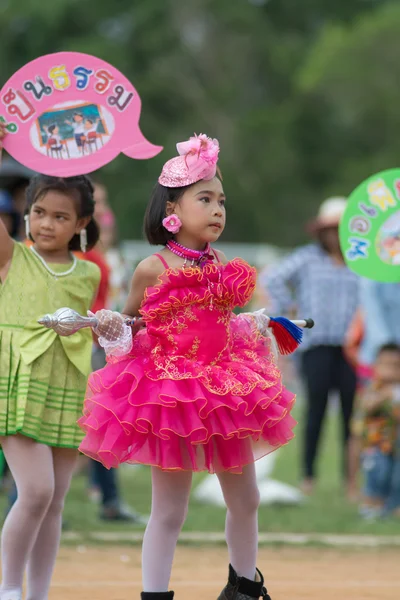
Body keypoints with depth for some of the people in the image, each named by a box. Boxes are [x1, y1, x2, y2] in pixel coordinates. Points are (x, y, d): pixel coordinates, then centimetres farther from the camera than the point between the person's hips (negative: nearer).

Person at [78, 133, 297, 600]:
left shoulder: (221, 266, 5)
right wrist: (110, 330, -18)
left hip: (223, 390, 6)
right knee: (169, 509, -2)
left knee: (245, 499, 15)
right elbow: (129, 323, 2)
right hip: (167, 392, -5)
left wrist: (259, 329, 20)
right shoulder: (153, 269, -9)